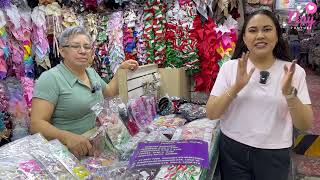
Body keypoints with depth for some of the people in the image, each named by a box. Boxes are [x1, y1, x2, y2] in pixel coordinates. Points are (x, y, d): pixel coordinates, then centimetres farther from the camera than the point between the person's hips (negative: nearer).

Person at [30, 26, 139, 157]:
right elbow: (36, 124, -20)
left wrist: (121, 70, 17)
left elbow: (109, 92, 26)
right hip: (69, 151, -6)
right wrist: (67, 137, -36)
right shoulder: (51, 78, -14)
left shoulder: (92, 72, 8)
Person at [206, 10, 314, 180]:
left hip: (274, 155, 1)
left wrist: (289, 93, -23)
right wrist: (236, 87, -24)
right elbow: (211, 114, -10)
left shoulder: (294, 71, -5)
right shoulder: (229, 67, -6)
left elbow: (305, 125, -6)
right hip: (232, 150, 0)